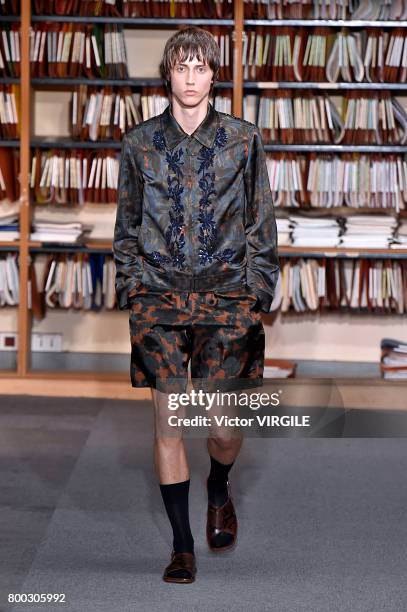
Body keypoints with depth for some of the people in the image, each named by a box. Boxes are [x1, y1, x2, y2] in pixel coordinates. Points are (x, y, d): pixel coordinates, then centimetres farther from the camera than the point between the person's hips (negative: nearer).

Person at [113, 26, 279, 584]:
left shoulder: (243, 140, 4)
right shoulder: (140, 143, 6)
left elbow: (262, 223, 7)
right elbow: (126, 224, 13)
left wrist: (259, 292, 3)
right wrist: (130, 289, 7)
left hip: (226, 297, -1)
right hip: (159, 298, 1)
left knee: (223, 425, 1)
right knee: (168, 422, -2)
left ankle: (219, 492, 36)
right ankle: (182, 545, 10)